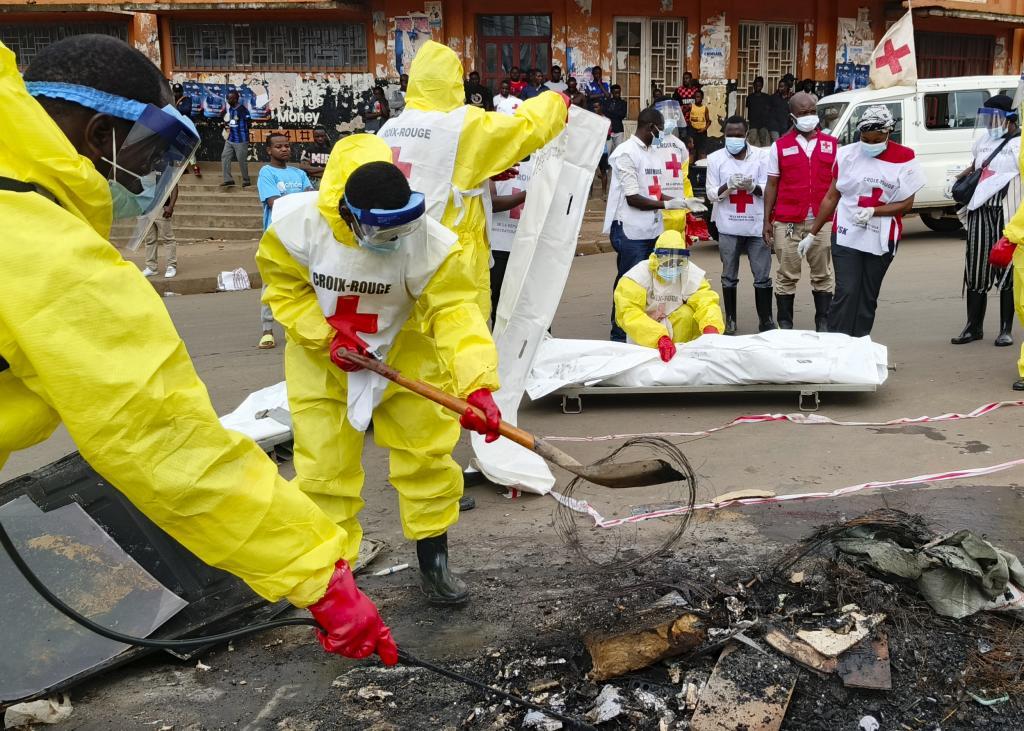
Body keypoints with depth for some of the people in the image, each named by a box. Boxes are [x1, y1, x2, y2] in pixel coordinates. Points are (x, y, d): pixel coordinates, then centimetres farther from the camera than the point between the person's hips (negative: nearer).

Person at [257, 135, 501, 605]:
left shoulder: (430, 241, -28)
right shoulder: (299, 226, -25)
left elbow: (455, 312, -34)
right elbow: (284, 289, -10)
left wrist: (478, 385, -48)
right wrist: (326, 336, -24)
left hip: (404, 355, 0)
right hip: (321, 357, 0)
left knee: (426, 452, 5)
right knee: (324, 467, 2)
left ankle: (434, 562, 26)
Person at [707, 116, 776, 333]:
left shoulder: (760, 156, 2)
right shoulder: (715, 158, 3)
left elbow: (767, 190, 2)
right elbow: (712, 194, 2)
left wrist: (752, 186, -19)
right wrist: (728, 185, -17)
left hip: (757, 226, 0)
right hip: (729, 227, 0)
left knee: (762, 276, 2)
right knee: (729, 277, 7)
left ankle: (765, 320, 12)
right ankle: (730, 321, 17)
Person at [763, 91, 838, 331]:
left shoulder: (831, 144, 9)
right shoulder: (780, 146, 5)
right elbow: (772, 185, 6)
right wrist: (767, 220, 1)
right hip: (787, 222, -1)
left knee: (823, 275, 6)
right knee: (787, 276, 4)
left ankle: (823, 324, 14)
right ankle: (785, 325, 12)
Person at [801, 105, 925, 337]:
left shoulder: (903, 159, 0)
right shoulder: (847, 155, 3)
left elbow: (906, 203, -1)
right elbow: (831, 198, 10)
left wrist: (873, 211, -16)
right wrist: (812, 233, 12)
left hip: (881, 240, 1)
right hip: (846, 236, -1)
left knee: (868, 298, 8)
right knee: (846, 293, -11)